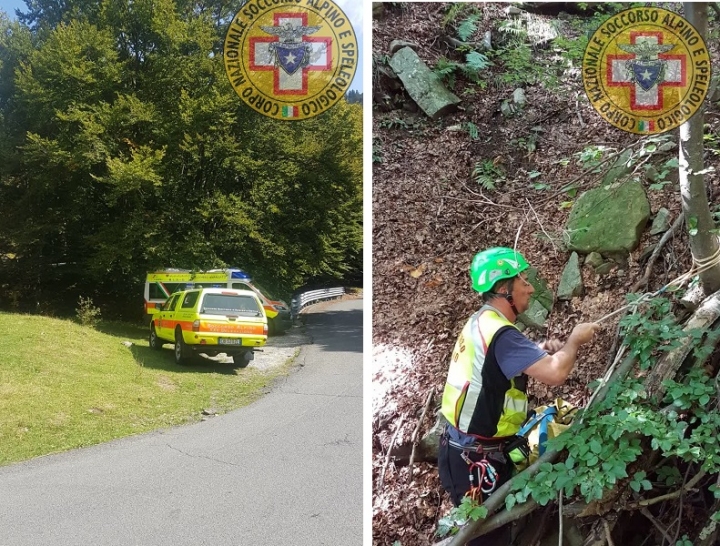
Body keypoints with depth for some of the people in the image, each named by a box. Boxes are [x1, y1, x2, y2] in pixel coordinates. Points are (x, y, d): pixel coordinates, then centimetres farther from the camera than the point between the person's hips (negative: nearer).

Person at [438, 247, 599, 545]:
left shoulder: (480, 322, 6)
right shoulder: (500, 333, -25)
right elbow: (555, 374, -31)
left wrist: (539, 351, 7)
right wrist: (575, 339, -12)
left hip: (465, 448, 10)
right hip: (477, 459, -10)